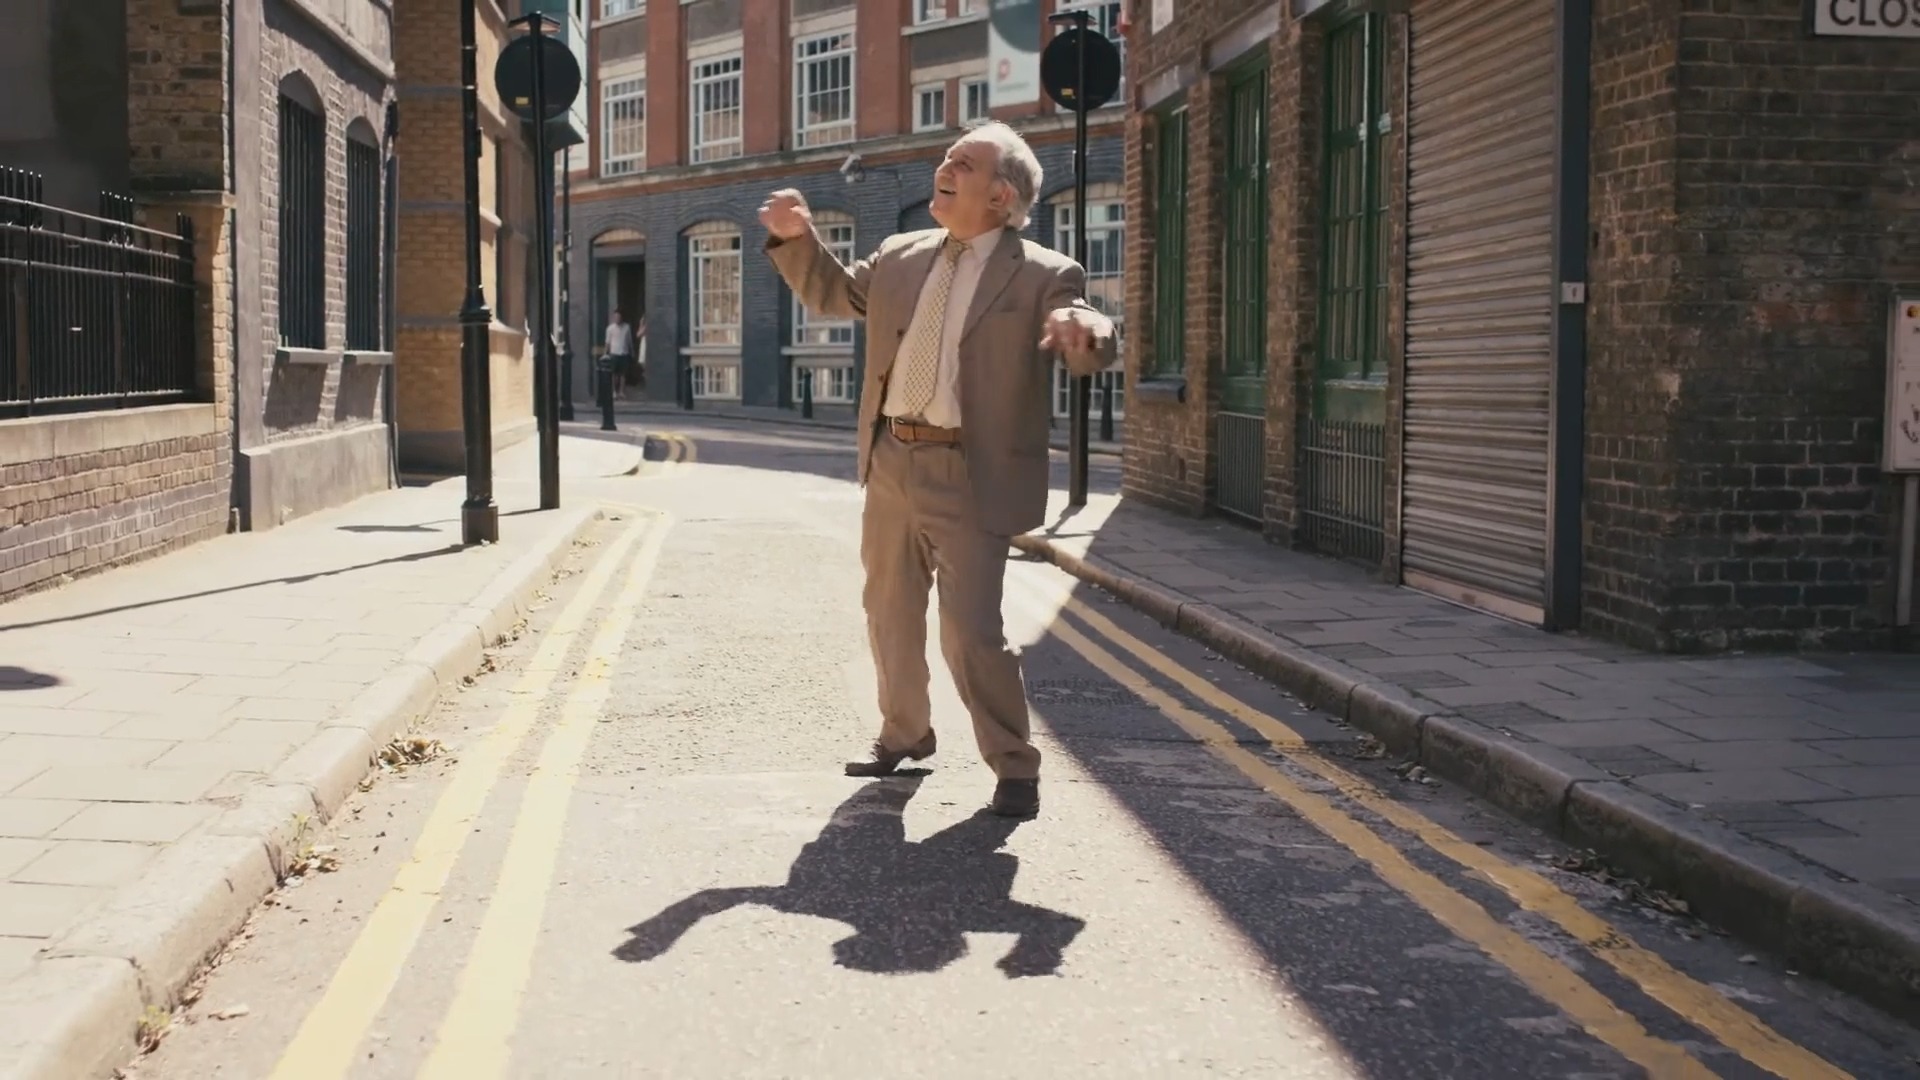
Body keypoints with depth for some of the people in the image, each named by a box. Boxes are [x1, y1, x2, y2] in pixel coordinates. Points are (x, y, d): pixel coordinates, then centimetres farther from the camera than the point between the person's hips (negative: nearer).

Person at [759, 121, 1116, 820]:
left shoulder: (1044, 277, -8)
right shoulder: (900, 258, 9)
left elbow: (1093, 353, -19)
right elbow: (834, 296, 23)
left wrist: (1083, 330, -43)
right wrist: (798, 239, 6)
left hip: (968, 479, -6)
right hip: (891, 464, 6)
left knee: (971, 631, -9)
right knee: (889, 611, 19)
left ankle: (1014, 767, 8)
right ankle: (904, 733, 39)